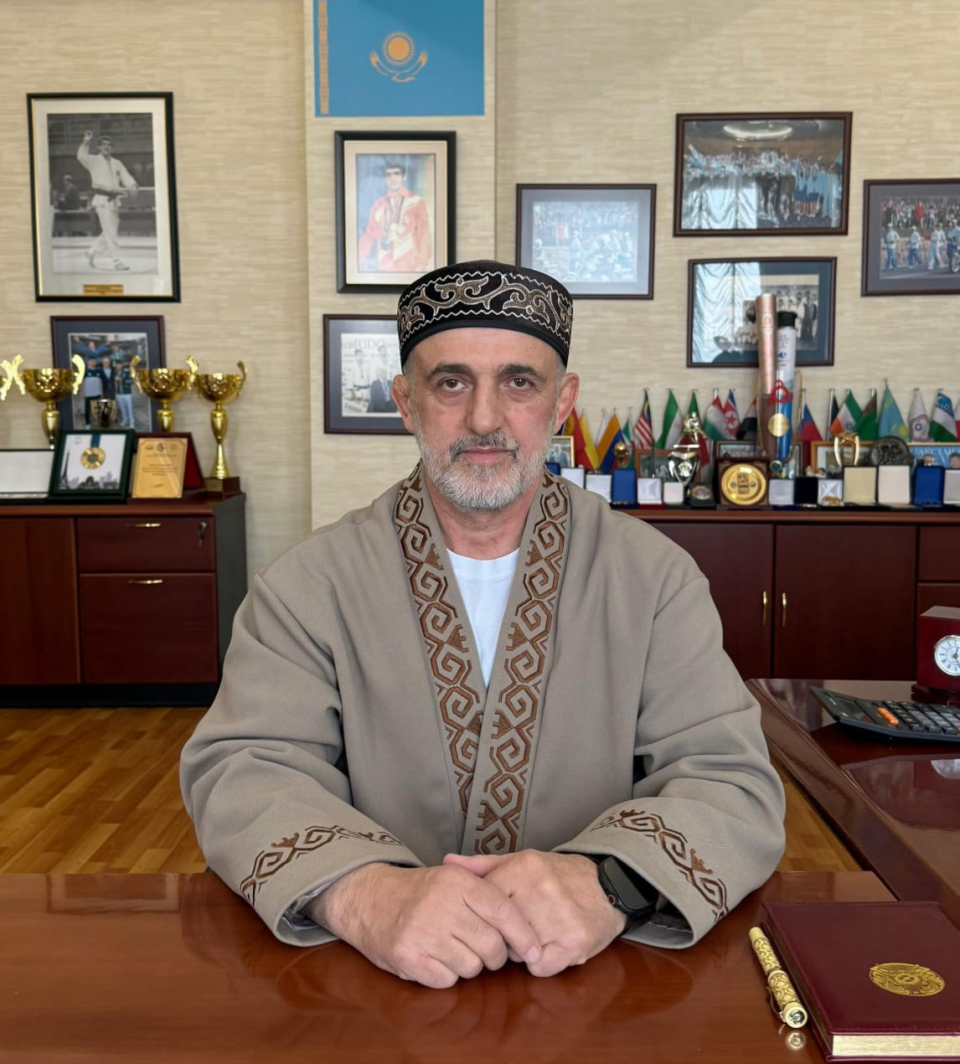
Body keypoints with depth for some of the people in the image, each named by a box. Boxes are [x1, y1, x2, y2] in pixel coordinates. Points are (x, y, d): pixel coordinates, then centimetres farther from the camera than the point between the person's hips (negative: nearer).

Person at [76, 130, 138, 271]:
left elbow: (126, 177, 2)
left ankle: (92, 252, 31)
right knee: (110, 232, -10)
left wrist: (132, 187, -17)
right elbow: (82, 156, -20)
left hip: (114, 200, 6)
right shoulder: (94, 161, -1)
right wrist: (86, 142, -33)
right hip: (102, 199, -6)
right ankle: (118, 261, -9)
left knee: (110, 231, 13)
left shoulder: (117, 163, 14)